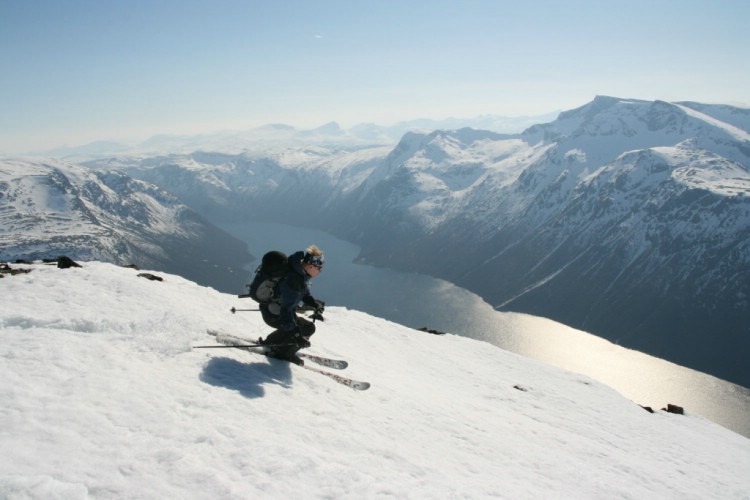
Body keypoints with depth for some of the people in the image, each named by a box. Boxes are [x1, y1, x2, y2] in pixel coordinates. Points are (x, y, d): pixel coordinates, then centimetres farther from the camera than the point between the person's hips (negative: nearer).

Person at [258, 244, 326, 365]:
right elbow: (286, 310, -34)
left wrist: (314, 303, -5)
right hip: (273, 314, -9)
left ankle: (270, 342, 37)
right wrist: (296, 334, -36)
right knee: (308, 328, -13)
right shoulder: (292, 280, -34)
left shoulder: (301, 272, -5)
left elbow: (304, 293, 13)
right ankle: (283, 353, 3)